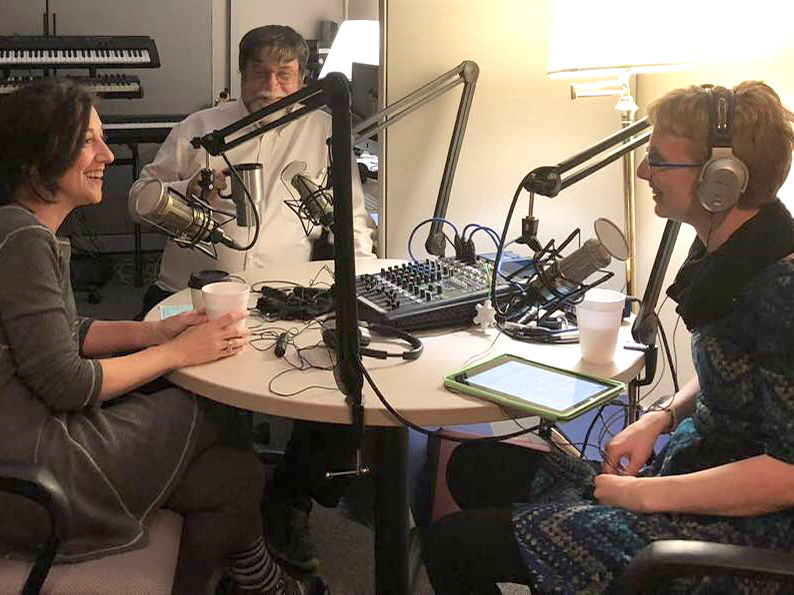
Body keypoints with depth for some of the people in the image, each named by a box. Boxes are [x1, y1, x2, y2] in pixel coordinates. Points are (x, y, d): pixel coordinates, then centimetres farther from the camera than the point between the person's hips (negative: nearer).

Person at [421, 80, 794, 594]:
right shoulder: (721, 252, 4)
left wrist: (646, 495, -20)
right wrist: (662, 416, 2)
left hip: (745, 530, -9)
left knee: (452, 546, -12)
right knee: (475, 466, 13)